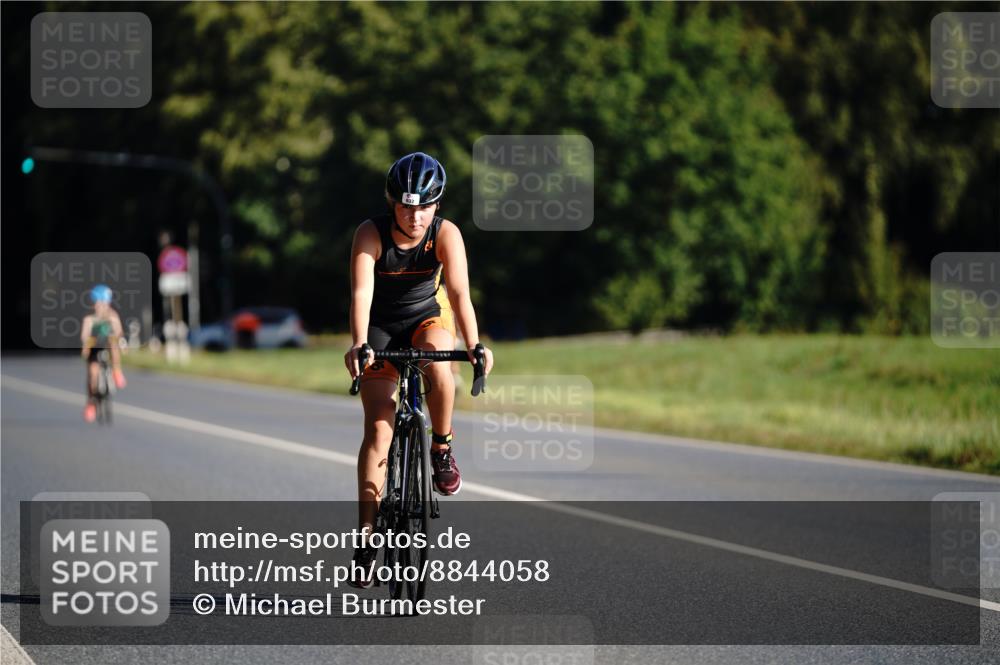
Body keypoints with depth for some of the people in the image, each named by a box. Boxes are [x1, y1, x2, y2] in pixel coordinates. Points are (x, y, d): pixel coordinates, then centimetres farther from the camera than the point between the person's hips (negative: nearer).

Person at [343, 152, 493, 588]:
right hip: (382, 327, 0)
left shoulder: (446, 235, -22)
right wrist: (358, 344, -51)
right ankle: (367, 533, -8)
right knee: (378, 428, -11)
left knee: (437, 365, -36)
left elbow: (460, 293, -32)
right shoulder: (371, 234, -24)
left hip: (429, 318, 0)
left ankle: (442, 449, -10)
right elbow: (361, 293, -34)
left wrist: (474, 346, -47)